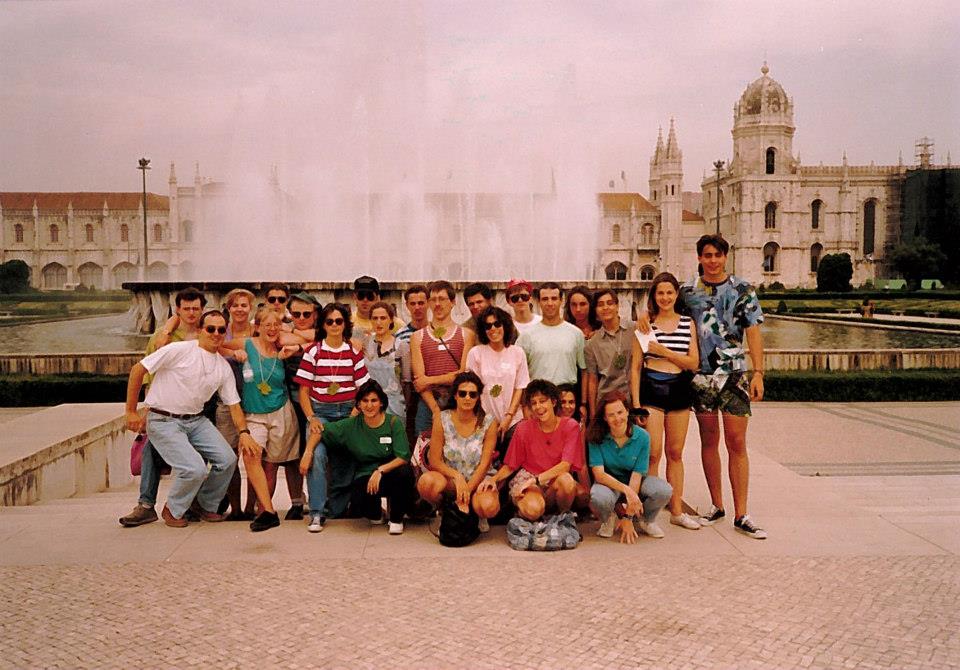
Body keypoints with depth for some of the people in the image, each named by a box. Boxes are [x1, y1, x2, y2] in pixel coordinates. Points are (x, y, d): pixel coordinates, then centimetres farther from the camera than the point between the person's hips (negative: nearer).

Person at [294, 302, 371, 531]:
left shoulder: (354, 352, 6)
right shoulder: (313, 351, 2)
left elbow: (363, 388, 5)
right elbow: (304, 389, 1)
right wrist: (311, 417, -10)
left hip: (348, 412, 2)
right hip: (320, 411, -2)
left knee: (345, 461, 2)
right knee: (317, 454, -23)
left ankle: (337, 508, 21)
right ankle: (317, 513, -18)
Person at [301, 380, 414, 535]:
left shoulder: (394, 423, -7)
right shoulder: (351, 425, 0)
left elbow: (403, 457, -14)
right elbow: (319, 431, 7)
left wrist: (380, 470, -25)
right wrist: (308, 453, -5)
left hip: (391, 474, -1)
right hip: (365, 476, 1)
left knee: (404, 471, -36)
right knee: (358, 496, -33)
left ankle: (396, 519, -6)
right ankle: (375, 513, 10)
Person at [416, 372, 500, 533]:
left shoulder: (488, 422, -6)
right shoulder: (442, 419, -5)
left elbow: (484, 464, -8)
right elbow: (435, 461, -6)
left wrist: (467, 490, -19)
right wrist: (457, 477, -22)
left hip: (478, 480, -1)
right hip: (449, 478, 1)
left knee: (489, 507, -34)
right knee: (426, 482, -34)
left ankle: (476, 515, 7)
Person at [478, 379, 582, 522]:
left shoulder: (570, 426, -6)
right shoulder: (524, 428, -3)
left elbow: (565, 465, -17)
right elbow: (510, 466, 4)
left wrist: (535, 480, -25)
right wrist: (494, 479, -16)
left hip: (555, 480, 1)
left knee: (566, 480, -36)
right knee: (533, 510, -34)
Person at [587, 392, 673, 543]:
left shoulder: (642, 437, -16)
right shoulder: (597, 437, -17)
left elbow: (636, 475, -17)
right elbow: (599, 474, -22)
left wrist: (628, 518, -20)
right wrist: (626, 490, -39)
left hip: (635, 484, 1)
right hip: (609, 482, -1)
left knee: (664, 491, -29)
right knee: (599, 497, -38)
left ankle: (646, 520, 6)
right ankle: (608, 519, 2)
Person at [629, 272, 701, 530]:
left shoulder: (688, 323, 7)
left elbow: (694, 362, 0)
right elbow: (636, 365, 0)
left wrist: (664, 351, -13)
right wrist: (635, 403, -6)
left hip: (679, 390, 3)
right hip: (651, 390, -3)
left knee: (675, 453, 10)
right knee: (653, 453, -5)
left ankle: (677, 511, 18)